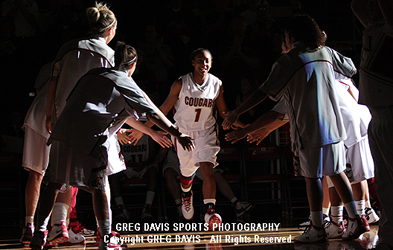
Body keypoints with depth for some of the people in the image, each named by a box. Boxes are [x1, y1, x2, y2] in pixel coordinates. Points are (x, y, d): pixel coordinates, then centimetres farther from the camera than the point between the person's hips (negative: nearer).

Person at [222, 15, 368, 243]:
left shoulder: (288, 61, -7)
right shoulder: (326, 53, 9)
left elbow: (264, 92, -11)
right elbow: (352, 69, 25)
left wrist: (236, 113, -8)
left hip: (309, 128, -6)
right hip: (333, 125, 6)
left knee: (312, 176, -1)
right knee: (336, 172, 13)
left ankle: (317, 229, 3)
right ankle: (355, 219, 9)